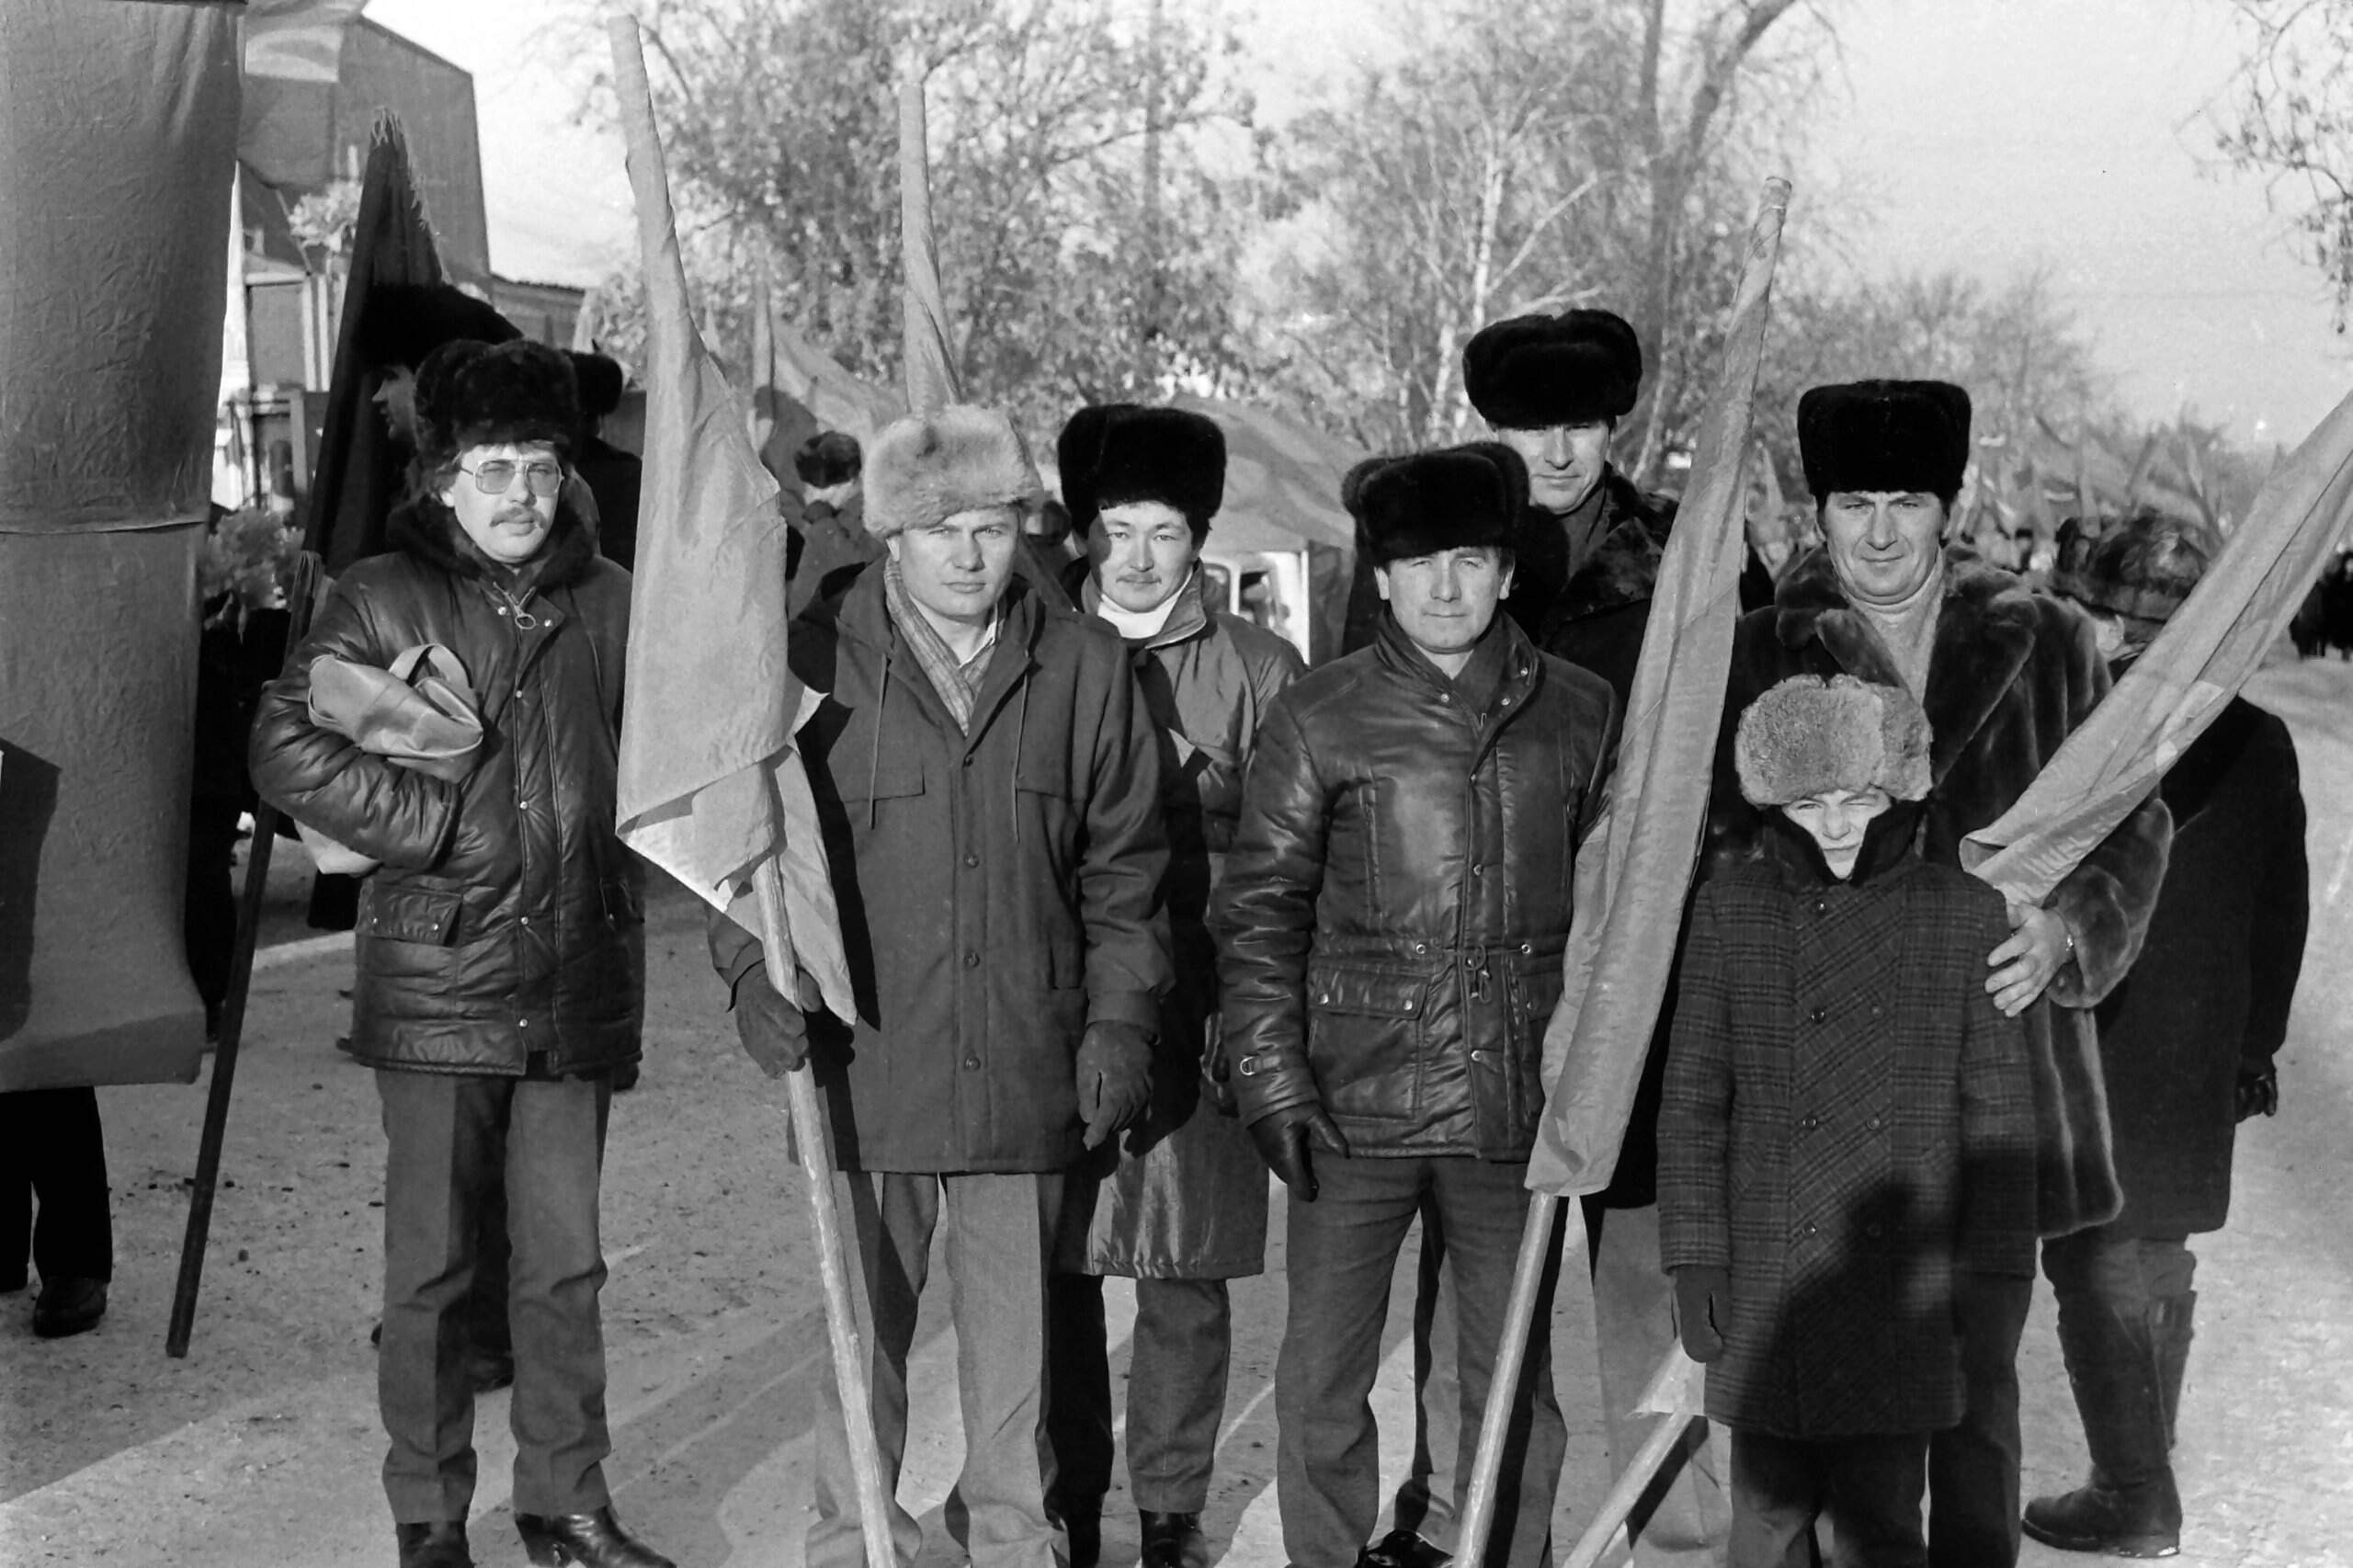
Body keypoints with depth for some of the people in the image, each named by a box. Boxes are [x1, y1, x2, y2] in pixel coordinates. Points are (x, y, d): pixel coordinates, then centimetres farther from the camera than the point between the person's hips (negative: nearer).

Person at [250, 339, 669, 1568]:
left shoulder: (607, 603, 8)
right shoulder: (382, 600, -2)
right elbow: (286, 751, -9)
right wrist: (439, 823, -12)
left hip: (576, 981, 3)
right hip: (438, 980, -3)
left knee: (566, 1262, 8)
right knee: (429, 1269, 5)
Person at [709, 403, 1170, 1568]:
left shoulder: (1085, 668, 3)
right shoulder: (814, 663, -2)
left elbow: (1122, 870, 8)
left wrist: (1119, 1019, 1)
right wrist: (756, 970, -12)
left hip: (1025, 1078, 1)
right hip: (864, 1068, -1)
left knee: (1016, 1340, 12)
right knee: (862, 1333, 9)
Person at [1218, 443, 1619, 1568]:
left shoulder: (1580, 714, 5)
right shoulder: (1319, 719, -1)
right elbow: (1259, 909, 1)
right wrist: (1272, 1079, -6)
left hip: (1519, 1101, 2)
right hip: (1357, 1104, -1)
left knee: (1514, 1380, 11)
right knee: (1321, 1381, 5)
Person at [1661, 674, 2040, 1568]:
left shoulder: (1964, 917, -1)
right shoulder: (1731, 913, 2)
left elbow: (1998, 1112, 3)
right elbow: (1692, 1099, 5)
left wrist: (1994, 1274, -1)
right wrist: (1694, 1257, 0)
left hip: (1901, 1293, -1)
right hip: (1763, 1286, 1)